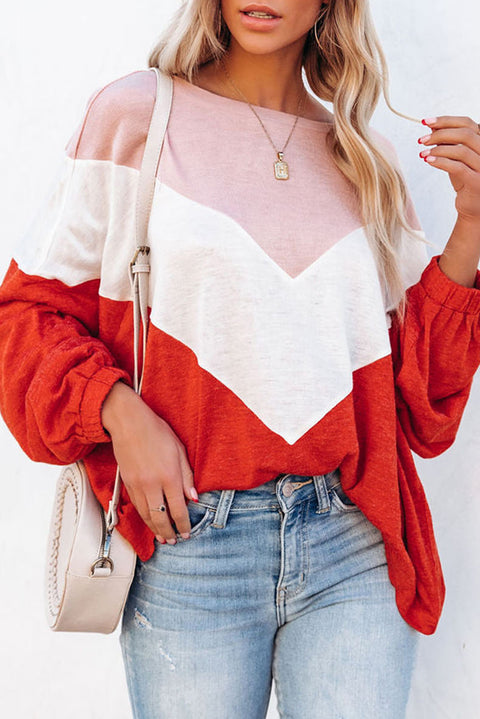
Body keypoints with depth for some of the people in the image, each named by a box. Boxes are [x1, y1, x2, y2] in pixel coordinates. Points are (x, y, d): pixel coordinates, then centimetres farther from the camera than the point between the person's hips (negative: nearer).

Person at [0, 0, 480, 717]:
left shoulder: (366, 160, 10)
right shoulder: (131, 115, 3)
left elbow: (418, 395, 8)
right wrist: (117, 410, -12)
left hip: (356, 548, 2)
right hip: (188, 545, -1)